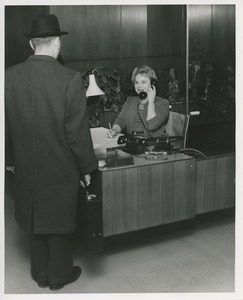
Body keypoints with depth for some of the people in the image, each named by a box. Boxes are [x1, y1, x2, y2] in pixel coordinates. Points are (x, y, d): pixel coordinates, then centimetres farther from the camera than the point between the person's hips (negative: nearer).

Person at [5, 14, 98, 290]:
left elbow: (5, 125, 1)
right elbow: (77, 131, -17)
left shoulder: (10, 76, -7)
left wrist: (10, 158, 15)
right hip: (60, 169, -3)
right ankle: (59, 276, 32)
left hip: (25, 167, 4)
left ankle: (40, 274, 36)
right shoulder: (70, 79, -19)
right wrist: (87, 167, -4)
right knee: (58, 224, 15)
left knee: (35, 221, 21)